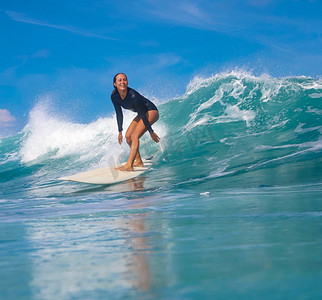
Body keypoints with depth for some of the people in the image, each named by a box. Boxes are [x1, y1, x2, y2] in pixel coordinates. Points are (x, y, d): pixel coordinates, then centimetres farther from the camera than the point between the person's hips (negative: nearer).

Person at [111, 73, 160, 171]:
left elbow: (142, 115, -25)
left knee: (135, 135, -21)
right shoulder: (114, 96, -12)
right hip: (142, 113, 8)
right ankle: (138, 161, 16)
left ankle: (129, 165, -26)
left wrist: (151, 132, -17)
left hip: (151, 112, -8)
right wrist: (120, 132, 4)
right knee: (128, 136, 3)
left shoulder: (132, 95, -32)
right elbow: (119, 114, 1)